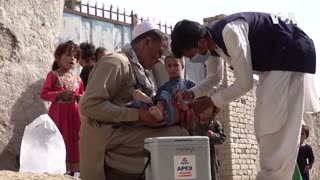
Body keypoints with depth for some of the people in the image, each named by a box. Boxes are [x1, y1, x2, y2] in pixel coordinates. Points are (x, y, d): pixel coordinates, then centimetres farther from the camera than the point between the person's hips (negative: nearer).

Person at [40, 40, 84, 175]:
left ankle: (71, 170, 15)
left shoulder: (77, 79, 10)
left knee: (73, 141, 7)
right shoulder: (53, 75, -4)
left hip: (73, 114, 5)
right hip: (58, 113, -5)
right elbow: (44, 93, -8)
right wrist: (60, 94, -20)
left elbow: (82, 95, 20)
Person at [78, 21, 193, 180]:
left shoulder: (140, 72, 20)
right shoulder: (116, 63, -11)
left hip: (127, 139, 10)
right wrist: (137, 115, -25)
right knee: (178, 136, -18)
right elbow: (89, 105, -21)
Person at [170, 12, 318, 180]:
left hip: (291, 53, -9)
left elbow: (244, 84, -25)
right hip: (270, 61, 10)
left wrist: (206, 103, -18)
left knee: (276, 123, -16)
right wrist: (192, 94, 1)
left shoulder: (230, 33, -31)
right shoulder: (211, 42, -2)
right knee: (265, 124, 6)